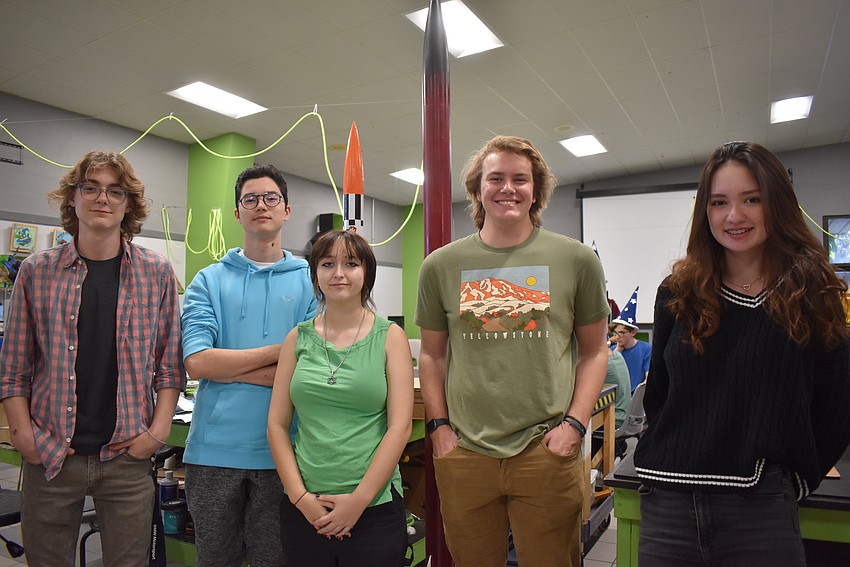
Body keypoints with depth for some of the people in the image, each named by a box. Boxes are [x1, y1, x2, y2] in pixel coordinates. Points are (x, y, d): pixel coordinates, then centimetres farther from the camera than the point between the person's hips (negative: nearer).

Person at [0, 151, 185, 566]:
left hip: (127, 455, 0)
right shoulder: (36, 271, 2)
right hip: (50, 455, 1)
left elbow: (170, 364, 2)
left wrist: (159, 430, -6)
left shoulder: (157, 273, 2)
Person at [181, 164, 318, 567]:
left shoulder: (311, 281, 1)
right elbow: (197, 361, -11)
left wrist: (227, 367, -11)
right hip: (215, 447, 1)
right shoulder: (209, 281, 4)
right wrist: (280, 350, -12)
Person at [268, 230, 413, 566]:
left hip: (375, 506, -2)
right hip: (304, 509, 2)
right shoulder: (298, 338, 4)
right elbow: (277, 425, 4)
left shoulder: (390, 337, -2)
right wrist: (300, 495, -5)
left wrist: (359, 500, -11)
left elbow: (400, 426, -7)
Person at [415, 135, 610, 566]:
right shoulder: (441, 265, 4)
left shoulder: (576, 259, 1)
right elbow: (432, 355, 10)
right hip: (463, 452, 2)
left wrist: (574, 424, -4)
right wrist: (439, 426, 2)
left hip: (548, 450, -1)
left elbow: (593, 351, 6)